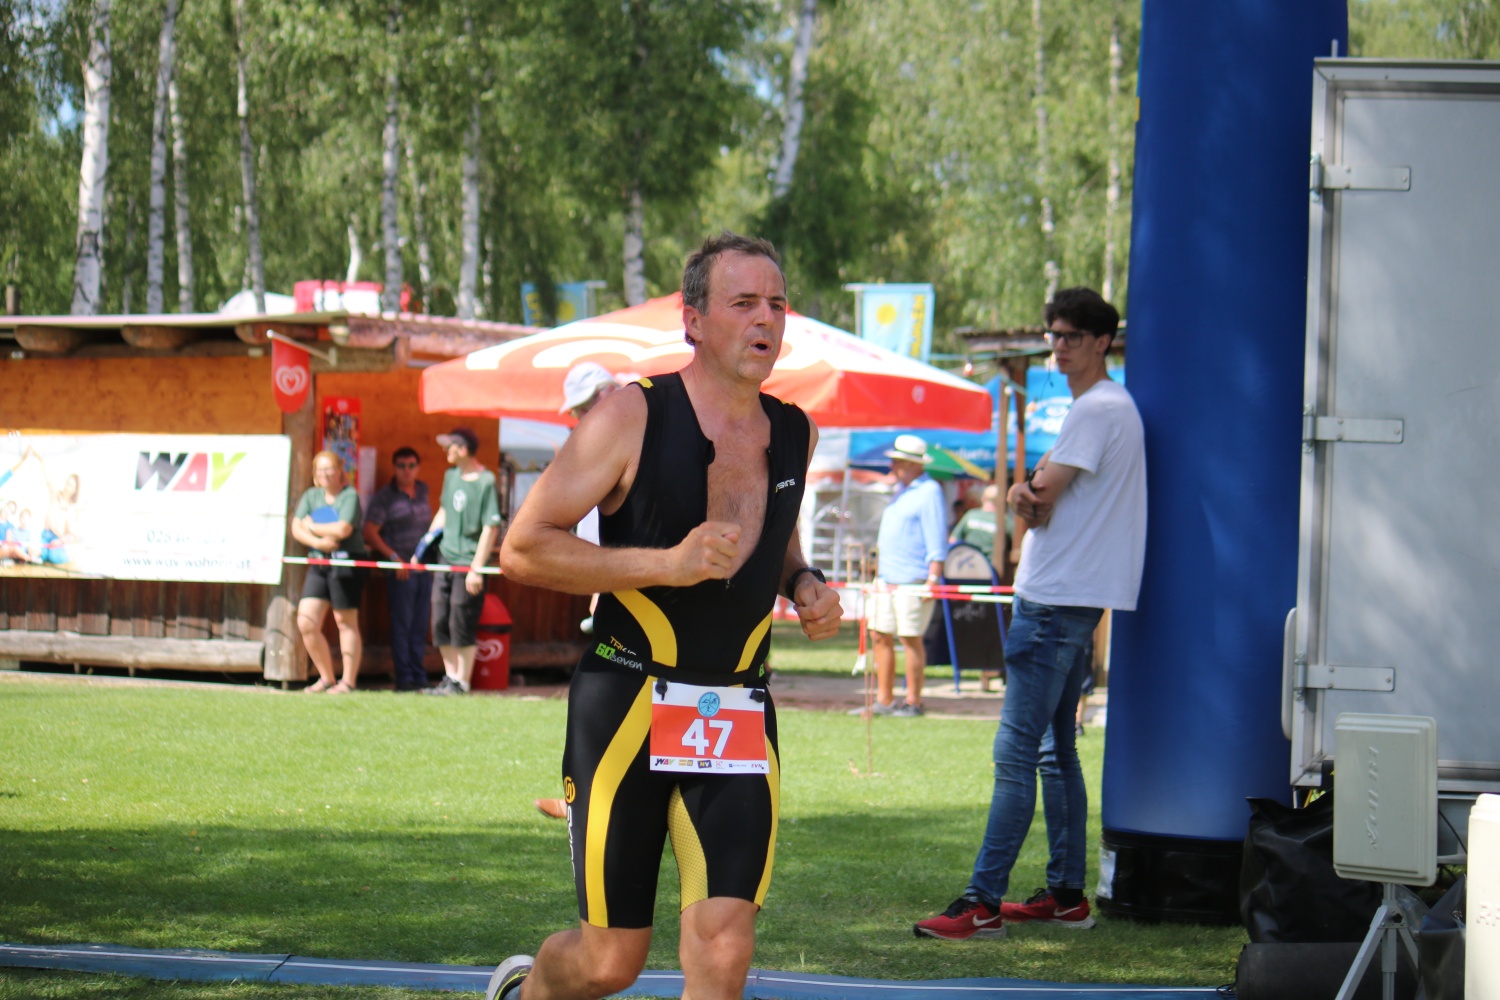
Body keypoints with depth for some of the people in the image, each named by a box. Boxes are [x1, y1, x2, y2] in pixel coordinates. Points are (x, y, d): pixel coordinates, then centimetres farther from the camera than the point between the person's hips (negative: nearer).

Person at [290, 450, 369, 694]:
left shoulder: (349, 496, -5)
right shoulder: (311, 496, 13)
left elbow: (343, 529, -18)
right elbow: (296, 528, 5)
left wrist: (312, 527, -5)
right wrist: (318, 542, -13)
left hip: (345, 563, -6)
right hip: (318, 564, 6)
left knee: (346, 622, 0)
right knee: (306, 623, -1)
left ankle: (349, 681, 8)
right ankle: (326, 678, 12)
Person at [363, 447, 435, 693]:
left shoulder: (423, 490, 12)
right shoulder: (384, 497, -6)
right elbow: (370, 533, -9)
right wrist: (394, 557, -15)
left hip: (425, 568, 6)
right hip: (400, 570, -6)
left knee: (420, 625, 9)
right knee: (402, 624, -4)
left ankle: (419, 677, 14)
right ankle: (404, 678, -1)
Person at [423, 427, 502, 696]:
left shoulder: (486, 482, -15)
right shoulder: (451, 476, 9)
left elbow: (491, 528, -16)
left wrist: (477, 568, -19)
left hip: (469, 562, -8)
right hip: (445, 560, 8)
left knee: (462, 625, -4)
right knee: (440, 623, 9)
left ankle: (462, 682, 6)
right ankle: (450, 677, 20)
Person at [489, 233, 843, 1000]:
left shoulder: (795, 434, 9)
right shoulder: (633, 417, -9)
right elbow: (523, 548, -11)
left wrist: (805, 585, 6)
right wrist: (667, 565, -19)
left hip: (740, 719, 4)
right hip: (626, 708, -4)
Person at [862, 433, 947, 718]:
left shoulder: (929, 492, -8)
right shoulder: (901, 490, 19)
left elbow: (937, 540, -13)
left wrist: (933, 579, -19)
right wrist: (879, 573, 24)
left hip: (913, 581, -9)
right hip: (887, 578, 9)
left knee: (910, 638, -6)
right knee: (880, 636, 7)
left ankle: (913, 702, 1)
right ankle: (884, 701, 13)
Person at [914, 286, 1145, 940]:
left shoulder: (1098, 409, -12)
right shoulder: (1104, 406, 20)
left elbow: (1039, 507, -16)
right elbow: (1046, 499, 12)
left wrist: (1030, 498, 4)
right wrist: (1028, 491, -8)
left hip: (1058, 600, -11)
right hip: (1068, 598, 11)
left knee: (1015, 751, -13)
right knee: (1054, 749, 14)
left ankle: (983, 903, -16)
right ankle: (1067, 893, 18)